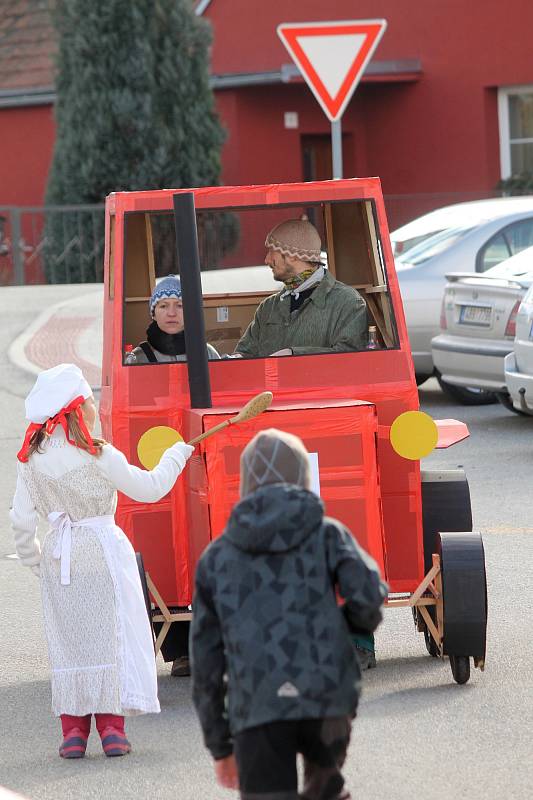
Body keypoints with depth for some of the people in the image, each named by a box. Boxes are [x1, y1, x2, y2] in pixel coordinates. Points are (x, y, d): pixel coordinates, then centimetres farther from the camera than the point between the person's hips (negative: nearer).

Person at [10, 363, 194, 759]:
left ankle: (73, 729, 5)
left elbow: (21, 519, 2)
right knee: (111, 636, 3)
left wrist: (34, 560, 17)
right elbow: (148, 488, -5)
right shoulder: (98, 457, -14)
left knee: (68, 641, 8)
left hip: (58, 557, 4)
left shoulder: (32, 461, -1)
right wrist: (177, 455, 10)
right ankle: (112, 725, 1)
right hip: (102, 552, -4)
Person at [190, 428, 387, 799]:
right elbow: (368, 594, -6)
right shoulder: (326, 533, 11)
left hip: (256, 709, 0)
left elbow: (205, 660, 16)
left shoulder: (217, 556, 18)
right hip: (327, 698, 0)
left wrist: (218, 744, 21)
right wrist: (356, 622, 18)